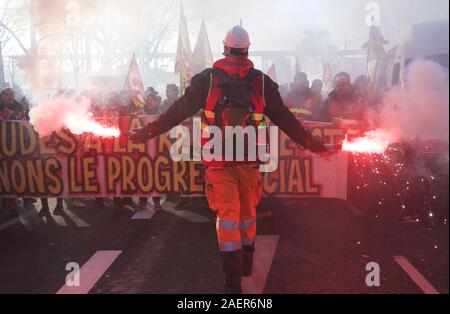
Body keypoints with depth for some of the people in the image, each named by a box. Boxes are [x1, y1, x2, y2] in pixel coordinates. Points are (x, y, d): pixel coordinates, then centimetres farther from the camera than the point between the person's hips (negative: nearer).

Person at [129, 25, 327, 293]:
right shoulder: (262, 82, 1)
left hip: (218, 161, -1)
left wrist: (145, 133, 10)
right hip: (249, 160, 2)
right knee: (247, 212, 18)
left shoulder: (206, 79, -2)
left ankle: (233, 280, -4)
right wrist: (313, 143, 15)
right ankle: (246, 264, 35)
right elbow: (285, 119, 5)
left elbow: (178, 112, 0)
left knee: (227, 215, 0)